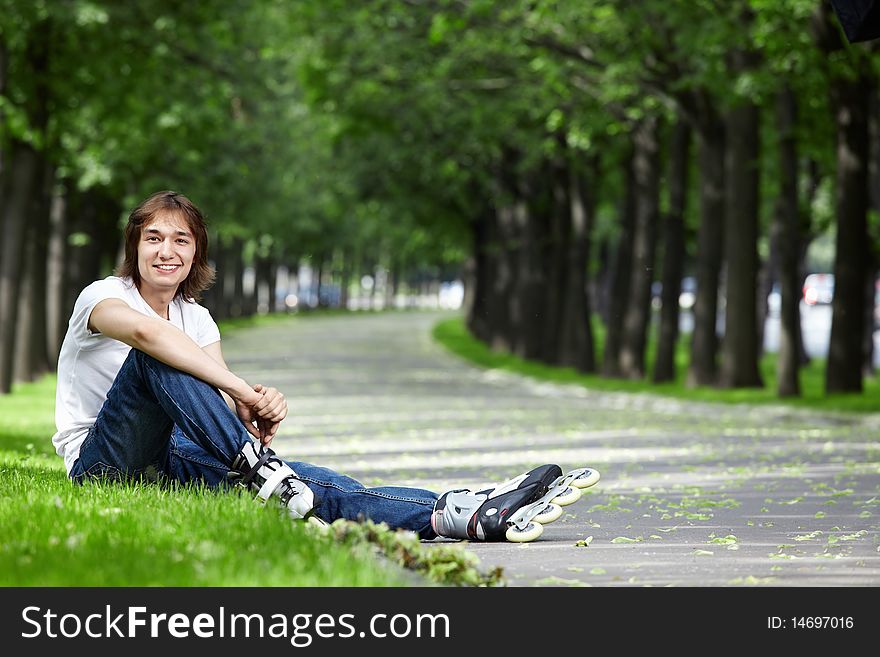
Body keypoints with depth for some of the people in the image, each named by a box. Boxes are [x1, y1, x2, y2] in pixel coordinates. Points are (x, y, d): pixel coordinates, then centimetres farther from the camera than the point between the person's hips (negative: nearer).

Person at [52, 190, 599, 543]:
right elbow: (142, 331, -31)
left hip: (170, 456, 5)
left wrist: (257, 414, -27)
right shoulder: (103, 296, -5)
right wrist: (242, 390, -37)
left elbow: (226, 405, -1)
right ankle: (258, 472, -39)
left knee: (316, 485, -20)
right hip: (102, 463, -5)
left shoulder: (195, 319, 14)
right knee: (155, 357, -32)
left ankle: (459, 515, -36)